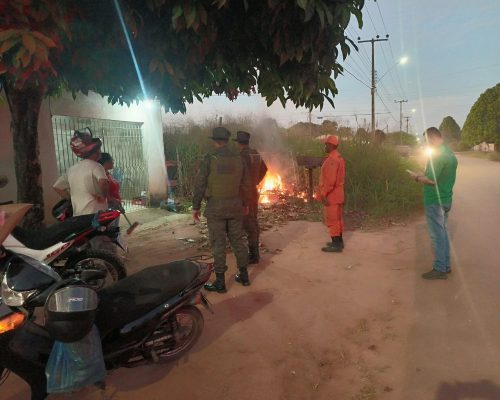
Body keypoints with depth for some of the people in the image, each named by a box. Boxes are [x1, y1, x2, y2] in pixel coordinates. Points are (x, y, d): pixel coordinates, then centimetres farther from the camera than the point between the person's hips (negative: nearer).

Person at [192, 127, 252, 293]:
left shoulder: (209, 159, -11)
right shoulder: (238, 159, 3)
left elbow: (199, 184, -10)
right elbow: (246, 184, 9)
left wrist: (196, 207, -1)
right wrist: (246, 203, 22)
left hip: (215, 207, -4)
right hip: (235, 206, 4)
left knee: (218, 244, 2)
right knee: (237, 240, 14)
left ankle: (220, 282, 8)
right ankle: (243, 276, 24)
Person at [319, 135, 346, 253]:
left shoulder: (332, 160, -20)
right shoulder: (339, 158, 13)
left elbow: (330, 179, -26)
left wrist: (324, 194, -22)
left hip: (331, 195, -10)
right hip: (337, 193, 10)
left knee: (331, 219, -4)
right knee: (337, 218, 15)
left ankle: (336, 245, 0)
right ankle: (339, 241, 24)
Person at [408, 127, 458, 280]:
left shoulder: (437, 155, -19)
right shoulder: (450, 153, 12)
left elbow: (431, 180, -23)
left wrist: (417, 178, -6)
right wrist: (424, 175, 15)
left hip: (435, 201, -9)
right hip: (445, 199, 9)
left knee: (437, 235, -2)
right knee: (443, 233, 16)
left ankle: (440, 269, 6)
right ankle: (445, 265, 25)